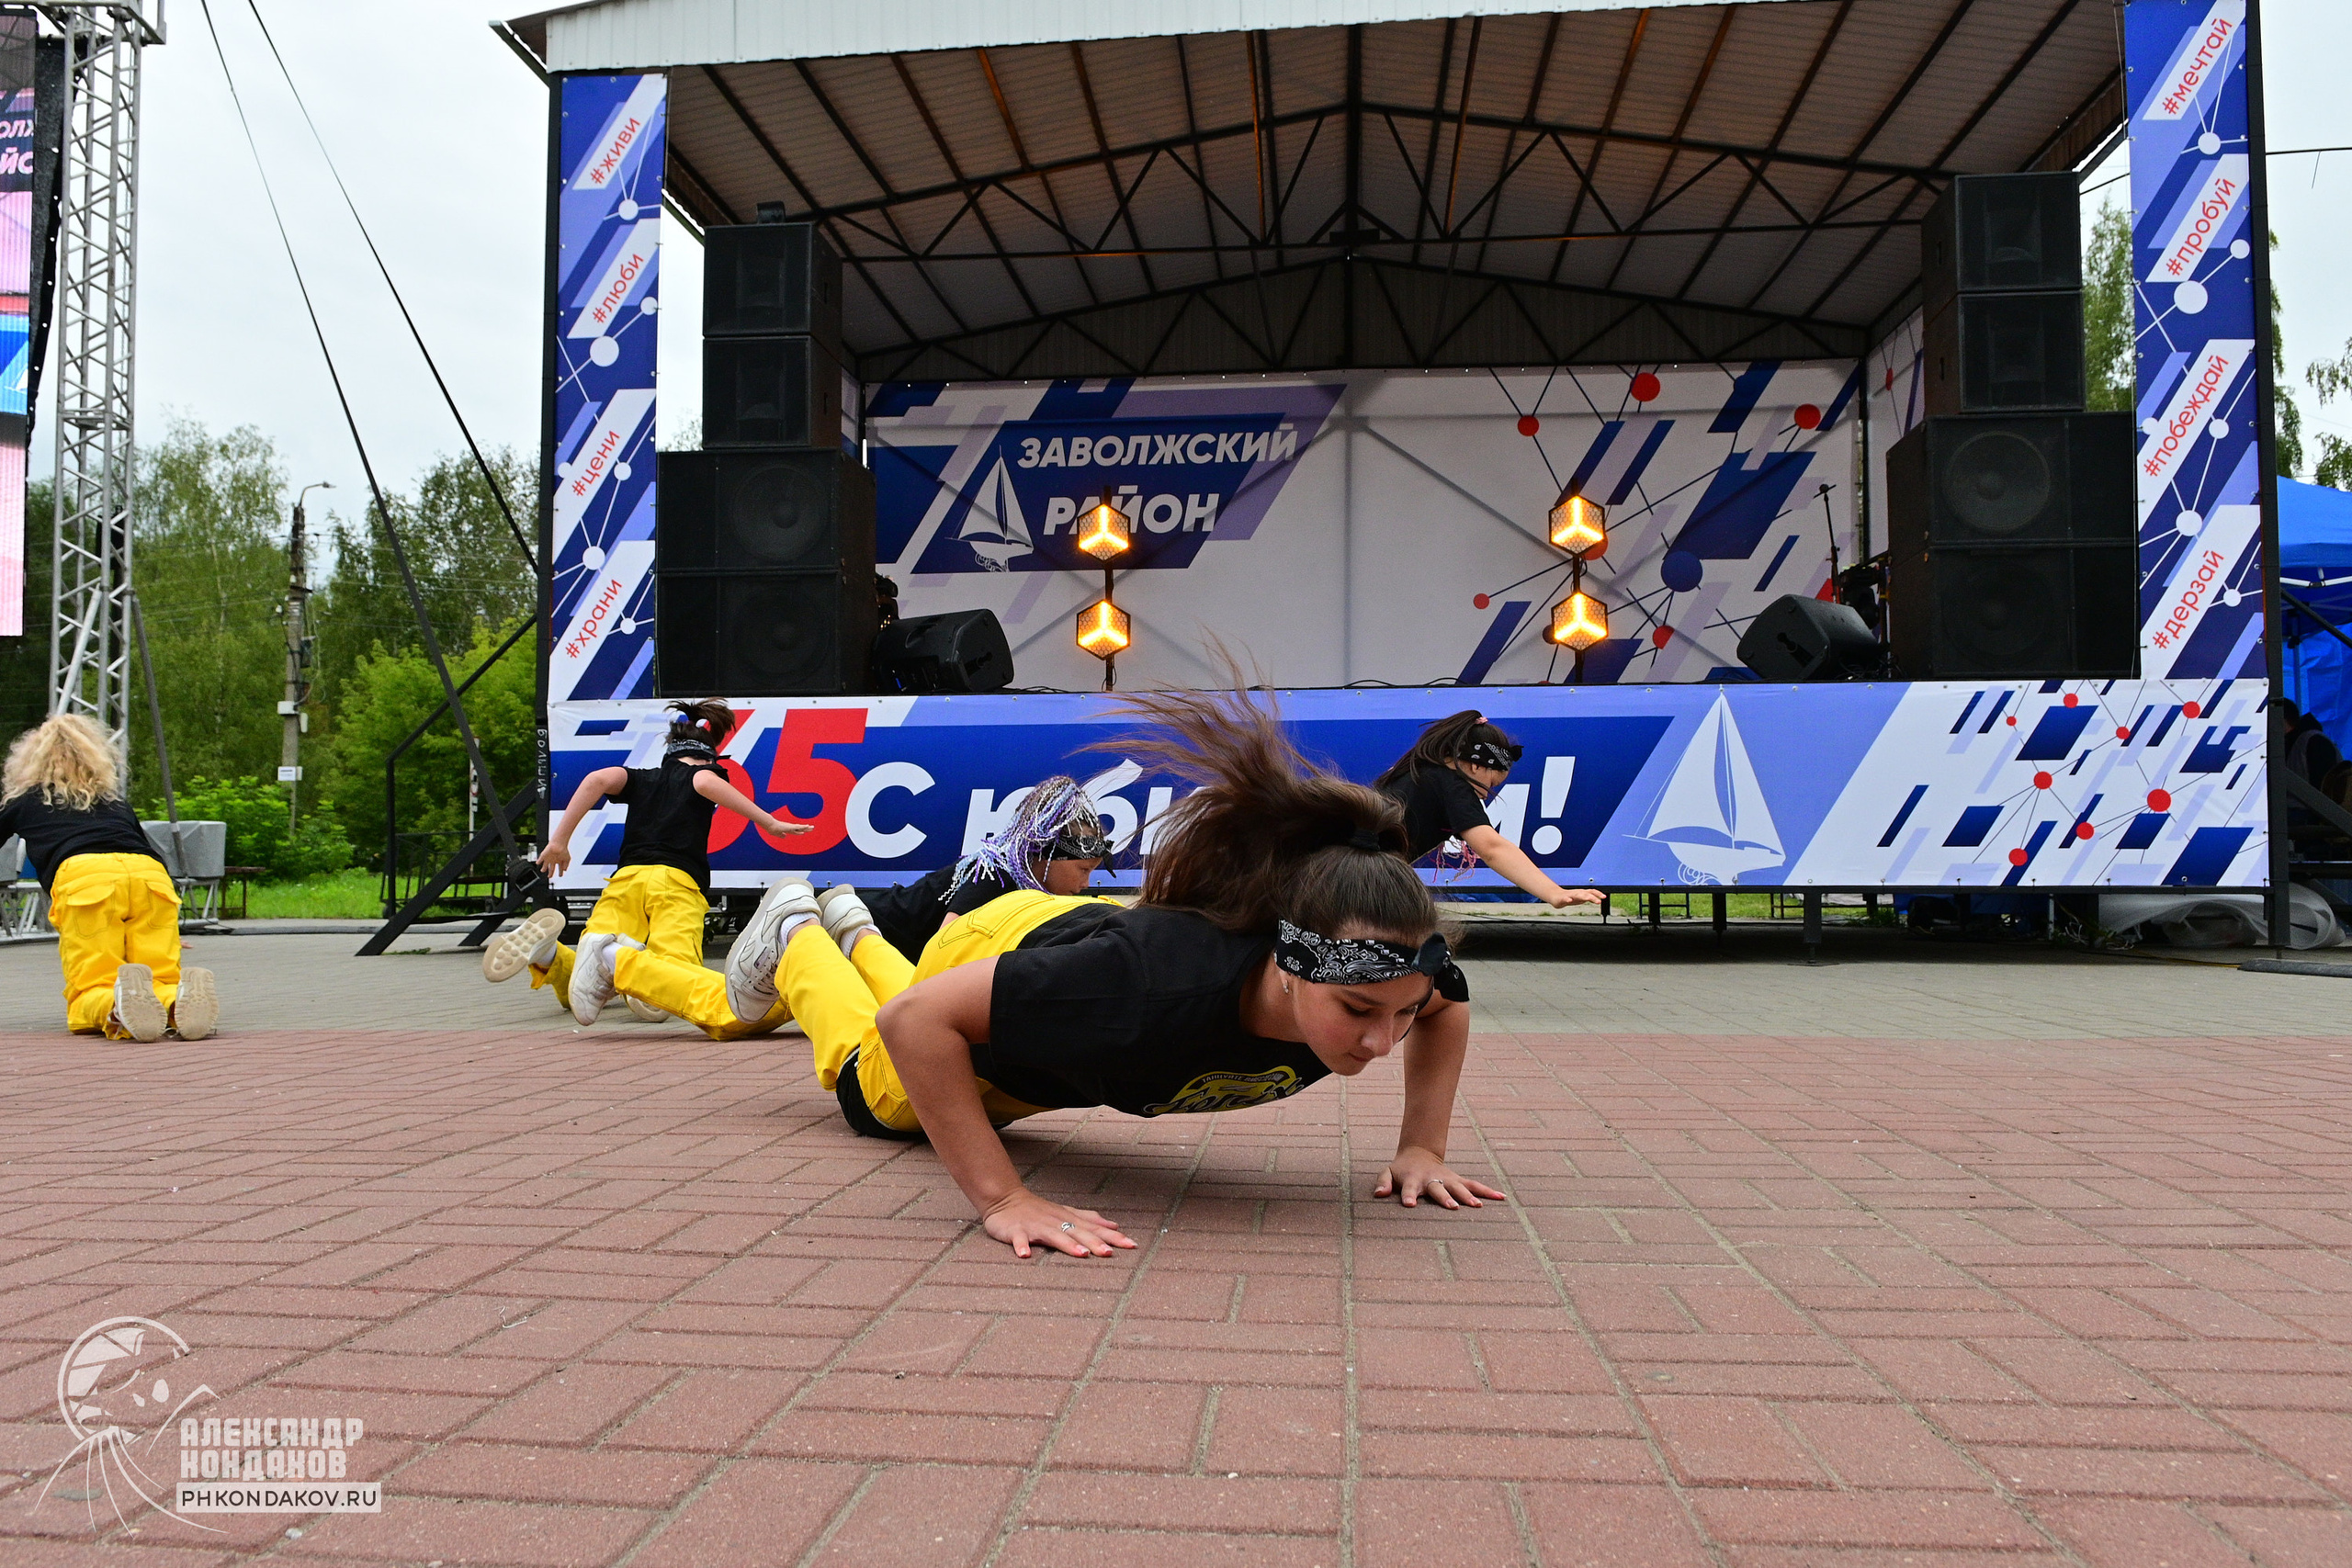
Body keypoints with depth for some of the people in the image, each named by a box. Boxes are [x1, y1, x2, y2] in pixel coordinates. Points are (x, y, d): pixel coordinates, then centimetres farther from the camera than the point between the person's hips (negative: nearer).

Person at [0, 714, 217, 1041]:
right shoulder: (118, 803, 35)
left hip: (84, 879, -2)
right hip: (153, 877, 3)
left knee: (88, 994, -2)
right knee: (161, 982, 5)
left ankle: (117, 1006, -36)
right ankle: (183, 999, -30)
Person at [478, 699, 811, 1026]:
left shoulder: (642, 778, 30)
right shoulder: (703, 773, 21)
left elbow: (599, 779, 9)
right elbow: (706, 783, -5)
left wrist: (559, 840, 10)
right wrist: (770, 823, -4)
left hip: (625, 877, 4)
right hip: (677, 880, -4)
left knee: (574, 993, 1)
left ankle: (547, 954, -31)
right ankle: (617, 957, -53)